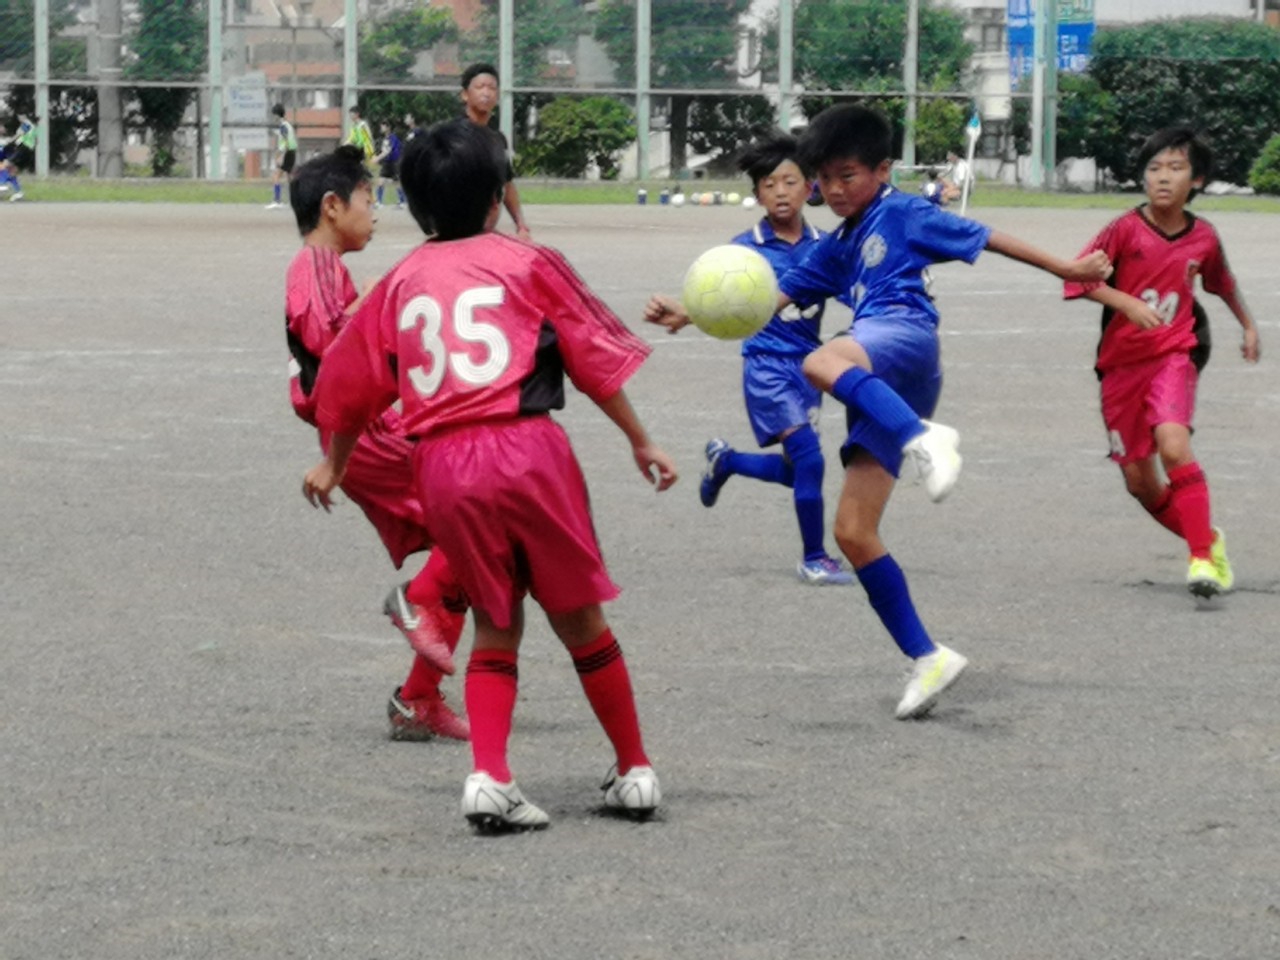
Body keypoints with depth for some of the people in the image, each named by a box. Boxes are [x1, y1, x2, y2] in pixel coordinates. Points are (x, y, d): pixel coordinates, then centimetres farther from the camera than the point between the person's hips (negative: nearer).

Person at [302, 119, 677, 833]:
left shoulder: (400, 282, 16)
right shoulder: (528, 262, 7)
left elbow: (353, 381, 23)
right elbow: (597, 358, 6)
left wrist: (335, 463, 38)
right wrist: (641, 442, 15)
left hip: (442, 465, 3)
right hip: (527, 448, -3)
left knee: (496, 626, 14)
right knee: (581, 618, 9)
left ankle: (490, 776, -2)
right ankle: (636, 771, 17)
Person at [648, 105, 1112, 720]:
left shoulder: (902, 214, 10)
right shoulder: (834, 251, 28)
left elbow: (987, 239, 11)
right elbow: (769, 298, 24)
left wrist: (1067, 270, 9)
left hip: (903, 333, -8)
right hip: (878, 393, 8)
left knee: (821, 363, -40)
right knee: (852, 532, 1)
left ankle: (922, 439, -54)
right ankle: (927, 660, 4)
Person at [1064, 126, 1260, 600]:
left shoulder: (1203, 237, 0)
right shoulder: (1126, 229, -8)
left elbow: (1223, 282, 21)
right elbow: (1080, 278, -15)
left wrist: (1249, 325, 30)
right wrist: (1129, 304, -28)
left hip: (1173, 356, -1)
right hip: (1122, 363, 1)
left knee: (1173, 445, -28)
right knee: (1139, 481, 5)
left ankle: (1202, 559, -25)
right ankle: (1208, 539, 28)